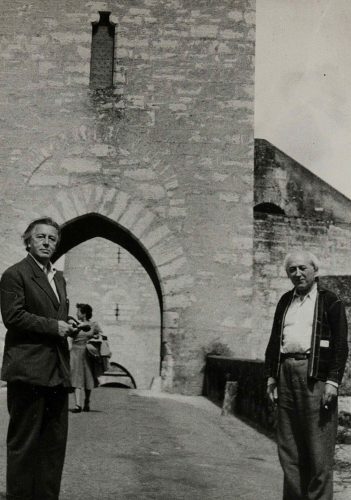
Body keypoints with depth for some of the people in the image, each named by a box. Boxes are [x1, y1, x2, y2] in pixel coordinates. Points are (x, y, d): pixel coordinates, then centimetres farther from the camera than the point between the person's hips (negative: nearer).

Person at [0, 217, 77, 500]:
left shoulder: (59, 278, 20)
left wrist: (69, 326, 11)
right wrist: (53, 326, -14)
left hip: (57, 370, 8)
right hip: (28, 369, -8)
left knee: (55, 442, 9)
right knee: (24, 441, -2)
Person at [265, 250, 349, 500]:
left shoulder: (330, 301, 0)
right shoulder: (285, 301, 17)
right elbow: (275, 339, 19)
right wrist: (271, 374, 12)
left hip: (315, 375, -5)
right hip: (286, 374, 6)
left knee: (318, 447, -3)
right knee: (288, 445, 9)